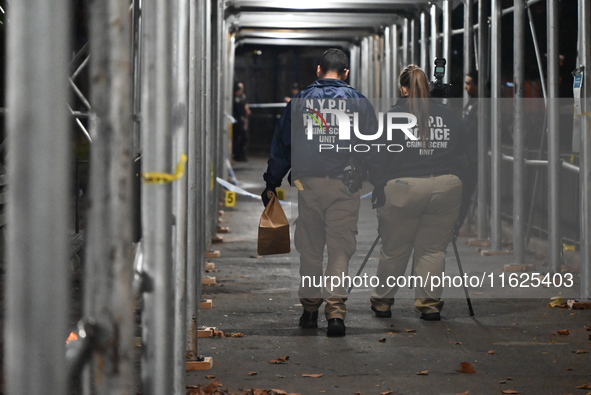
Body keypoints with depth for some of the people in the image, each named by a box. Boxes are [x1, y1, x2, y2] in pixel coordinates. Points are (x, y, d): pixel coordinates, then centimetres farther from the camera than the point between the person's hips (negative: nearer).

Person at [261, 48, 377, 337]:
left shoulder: (299, 101, 7)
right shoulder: (359, 102, 3)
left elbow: (281, 145, 10)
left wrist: (271, 183, 16)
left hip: (307, 183, 2)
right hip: (344, 184, -1)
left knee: (310, 249, 12)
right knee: (340, 249, -1)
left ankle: (309, 309, 19)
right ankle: (336, 311, -13)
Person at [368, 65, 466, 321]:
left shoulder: (393, 116, 0)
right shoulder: (448, 116, 10)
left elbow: (379, 157, 0)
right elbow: (461, 153, 14)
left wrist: (378, 188, 8)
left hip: (403, 188, -2)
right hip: (446, 186, 2)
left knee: (394, 250, 8)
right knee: (433, 250, 6)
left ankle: (382, 301, 19)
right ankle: (429, 303, 3)